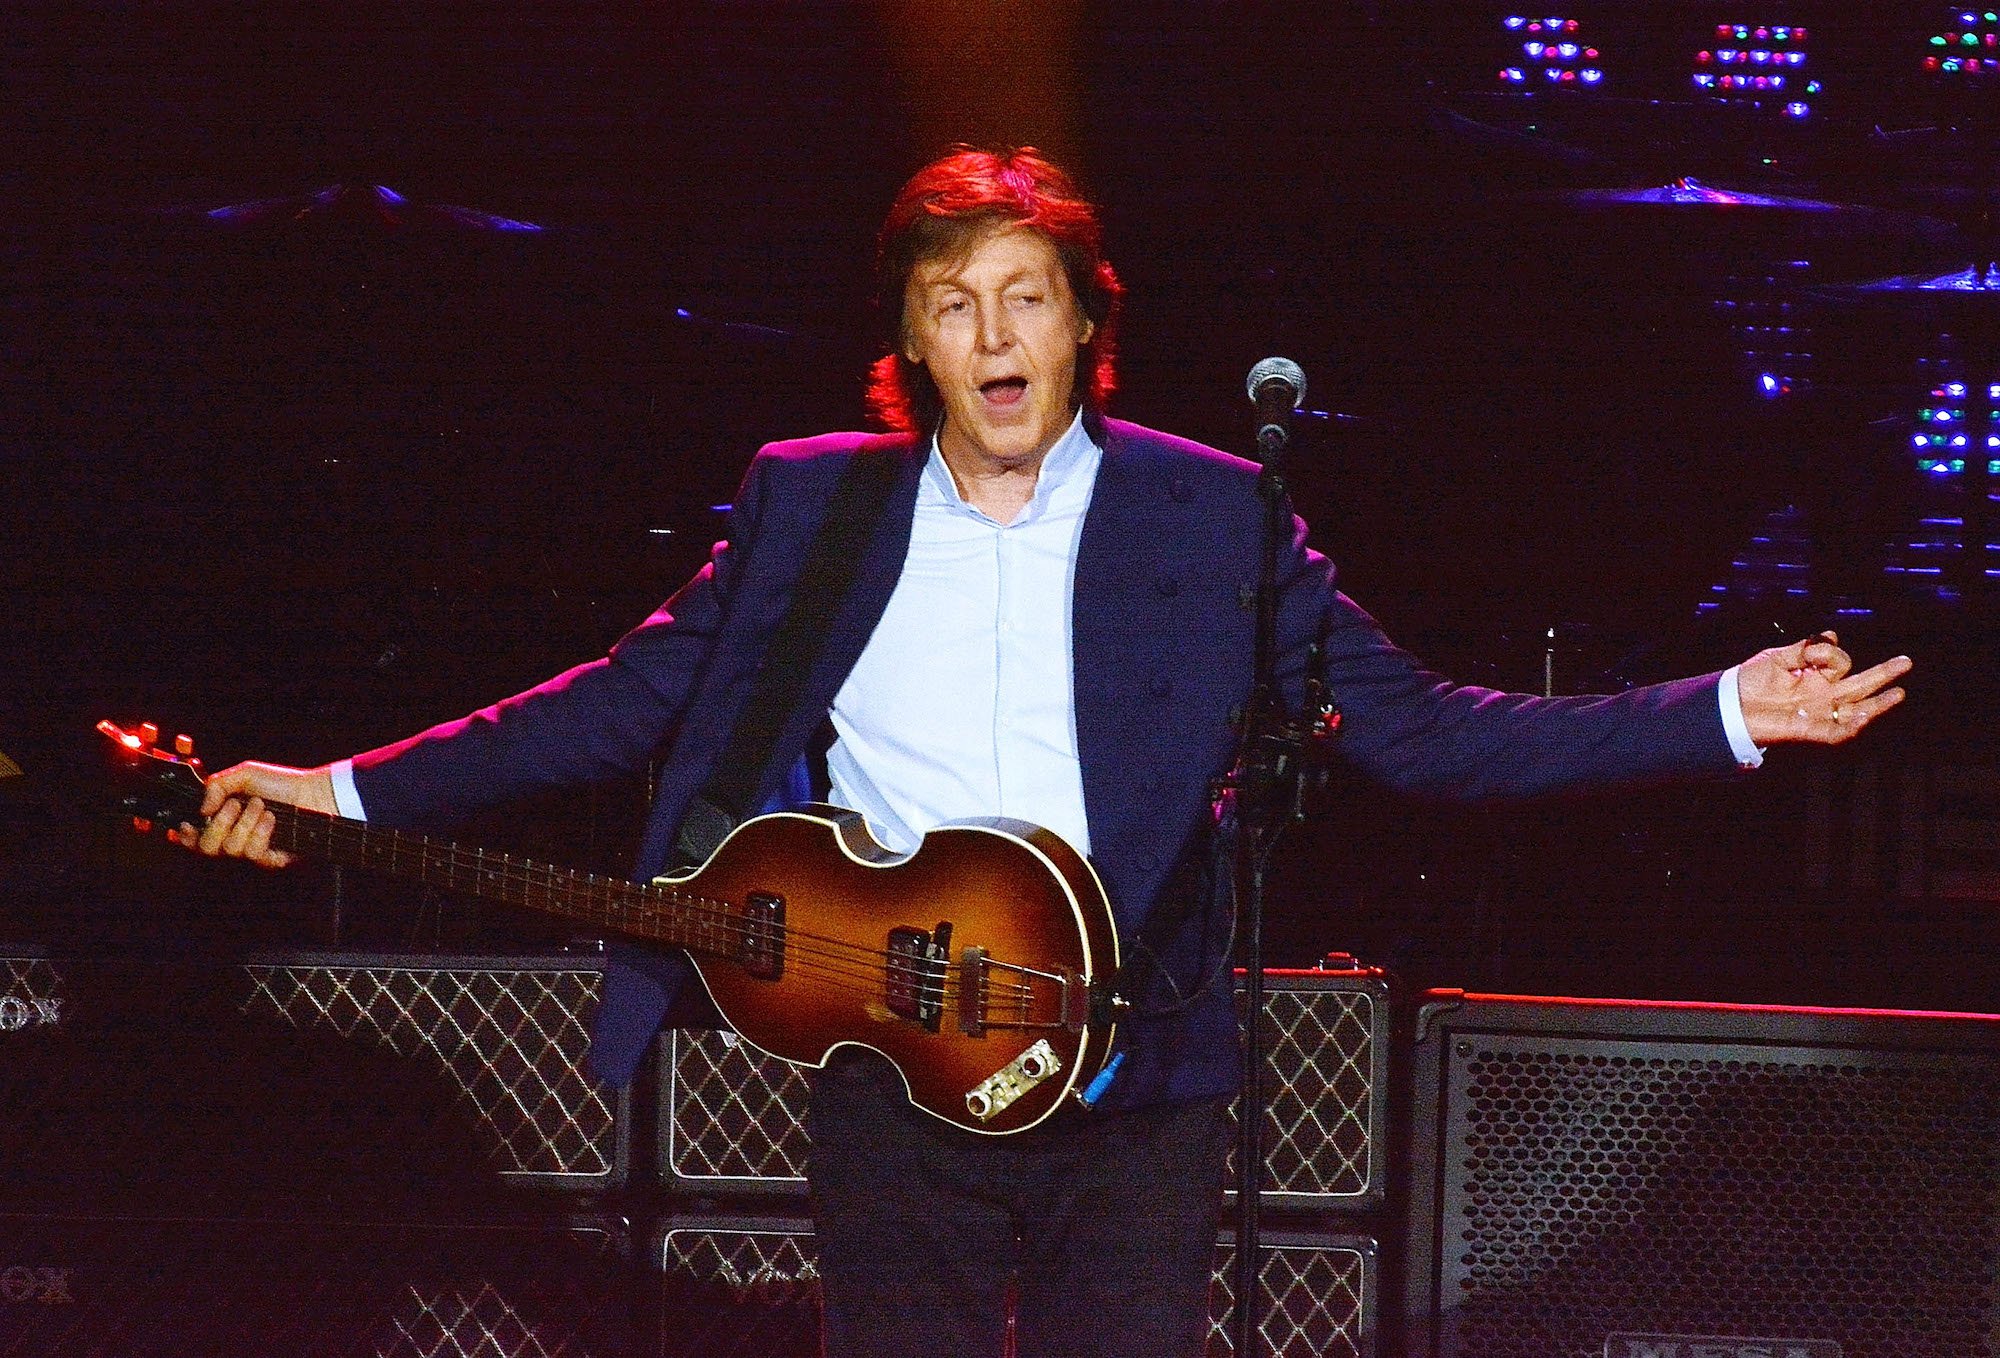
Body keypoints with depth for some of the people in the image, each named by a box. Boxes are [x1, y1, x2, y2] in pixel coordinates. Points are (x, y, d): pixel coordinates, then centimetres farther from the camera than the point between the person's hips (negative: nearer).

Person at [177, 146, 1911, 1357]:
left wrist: (1721, 712, -6)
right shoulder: (809, 505, 7)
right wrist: (348, 789, 4)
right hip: (894, 1089, 1)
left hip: (1135, 1090, -1)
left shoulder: (1211, 516, 3)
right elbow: (629, 703, 10)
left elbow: (1419, 728, 2)